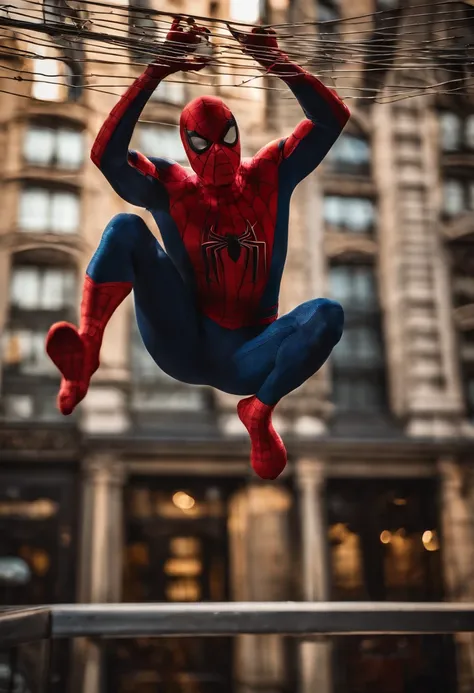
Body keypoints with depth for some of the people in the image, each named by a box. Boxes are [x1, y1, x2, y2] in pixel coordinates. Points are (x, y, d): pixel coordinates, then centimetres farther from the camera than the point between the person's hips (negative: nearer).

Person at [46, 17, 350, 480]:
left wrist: (274, 60, -18)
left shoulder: (271, 175, 4)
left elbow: (333, 119, -7)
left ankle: (259, 410, -12)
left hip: (246, 359, 1)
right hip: (182, 345, -1)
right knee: (126, 229, -19)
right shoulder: (171, 188, 0)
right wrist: (157, 71, -23)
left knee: (328, 314, -30)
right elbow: (106, 155, -18)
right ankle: (85, 353, -38)